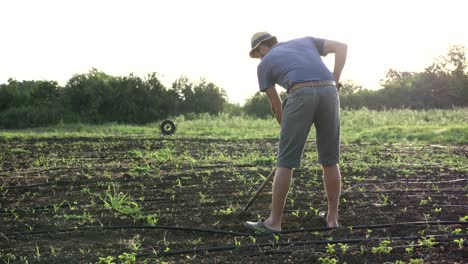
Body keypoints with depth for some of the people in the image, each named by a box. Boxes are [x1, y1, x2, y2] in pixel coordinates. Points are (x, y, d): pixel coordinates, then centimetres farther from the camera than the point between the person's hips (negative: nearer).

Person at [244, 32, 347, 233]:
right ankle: (332, 217, 20)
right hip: (328, 93, 4)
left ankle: (274, 221, 4)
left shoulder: (264, 64, 22)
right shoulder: (305, 41, 33)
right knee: (330, 160, 14)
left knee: (286, 162, 2)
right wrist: (334, 82, 16)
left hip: (301, 95, -4)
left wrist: (288, 132, 37)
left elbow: (276, 105, 25)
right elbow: (341, 47, 19)